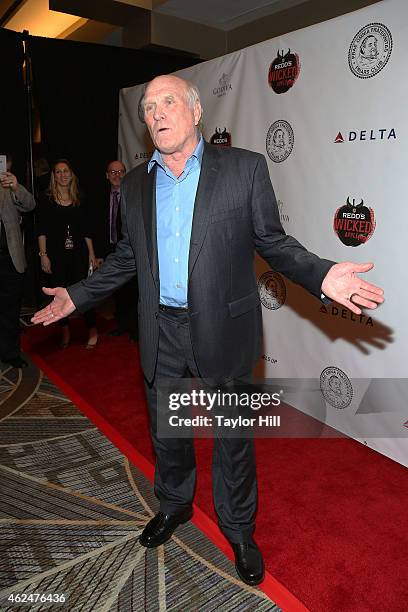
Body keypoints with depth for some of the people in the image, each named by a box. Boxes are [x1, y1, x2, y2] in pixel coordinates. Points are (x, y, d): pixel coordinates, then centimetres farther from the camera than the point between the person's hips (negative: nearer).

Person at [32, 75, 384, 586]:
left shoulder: (245, 168, -6)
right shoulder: (135, 184, 6)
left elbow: (273, 241, -4)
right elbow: (128, 257, 13)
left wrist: (321, 276, -21)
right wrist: (77, 295, 10)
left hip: (222, 330, -3)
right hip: (161, 333, 4)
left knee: (233, 437, 12)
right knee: (166, 430, 21)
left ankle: (238, 528, 38)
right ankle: (174, 504, 49)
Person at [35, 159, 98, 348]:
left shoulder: (78, 199, 9)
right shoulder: (46, 199, 1)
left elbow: (86, 229, 9)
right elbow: (41, 230, -2)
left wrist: (91, 253, 5)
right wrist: (43, 254, -9)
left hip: (78, 251, 1)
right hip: (56, 253, -1)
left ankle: (92, 330, 10)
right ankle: (65, 331, 21)